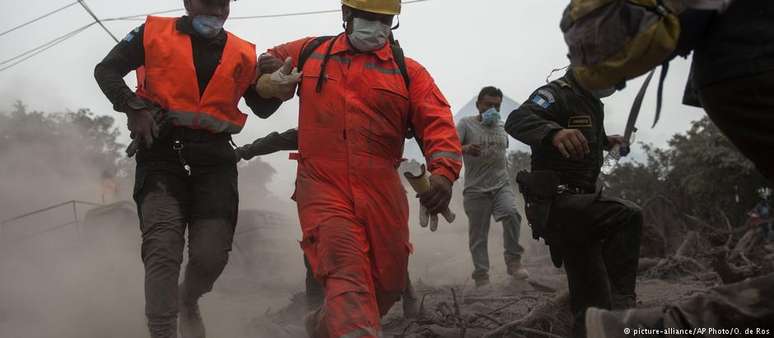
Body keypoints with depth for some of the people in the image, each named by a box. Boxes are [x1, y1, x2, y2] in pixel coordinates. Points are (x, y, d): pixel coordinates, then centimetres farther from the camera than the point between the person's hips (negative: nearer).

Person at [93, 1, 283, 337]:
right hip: (162, 150, -2)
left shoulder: (242, 54, 14)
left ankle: (188, 302, 30)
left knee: (211, 256, -4)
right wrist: (133, 107, -8)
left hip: (214, 159, 2)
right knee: (163, 250, -16)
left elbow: (262, 107, 19)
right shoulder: (154, 33, 8)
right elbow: (106, 70, 9)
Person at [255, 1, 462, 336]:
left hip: (382, 193, 2)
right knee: (346, 275, -21)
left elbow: (437, 123, -3)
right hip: (323, 187, -2)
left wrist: (444, 172, -22)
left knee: (388, 283, 10)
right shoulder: (310, 53, 13)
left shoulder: (409, 71, 8)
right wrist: (269, 79, 6)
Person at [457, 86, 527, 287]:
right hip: (476, 189, -3)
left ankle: (513, 261, -13)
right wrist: (465, 149, -34)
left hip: (501, 185, 3)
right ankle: (481, 275, 10)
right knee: (478, 235, -1)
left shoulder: (501, 126, 16)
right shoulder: (467, 124, 1)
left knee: (512, 214, -25)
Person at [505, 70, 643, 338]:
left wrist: (604, 142, 25)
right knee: (627, 217, -30)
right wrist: (553, 132, -50)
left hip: (578, 202, 10)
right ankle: (621, 302, -25)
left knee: (592, 298, 10)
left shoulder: (592, 102, 19)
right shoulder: (558, 93, -11)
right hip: (558, 201, -10)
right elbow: (517, 120, -32)